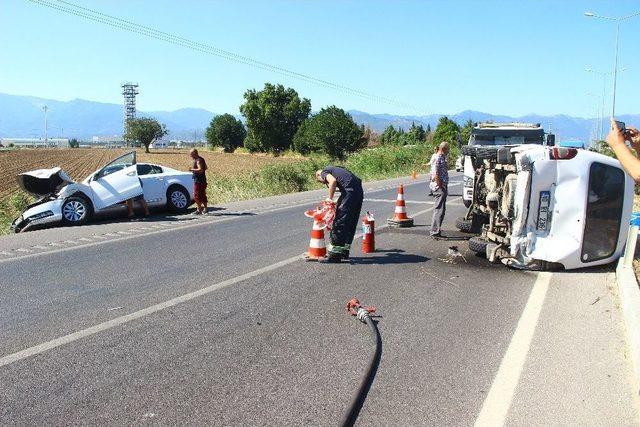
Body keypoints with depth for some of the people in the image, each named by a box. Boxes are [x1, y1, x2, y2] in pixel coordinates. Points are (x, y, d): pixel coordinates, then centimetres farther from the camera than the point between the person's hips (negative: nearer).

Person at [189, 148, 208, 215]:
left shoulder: (198, 160, -16)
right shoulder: (201, 159, 14)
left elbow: (201, 170, -28)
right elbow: (205, 167, 26)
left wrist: (192, 170, -21)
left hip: (198, 181, -10)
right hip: (203, 180, 10)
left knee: (196, 196, -8)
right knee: (203, 195, 15)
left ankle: (199, 210, -8)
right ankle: (205, 209, 20)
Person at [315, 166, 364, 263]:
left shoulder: (324, 172, 9)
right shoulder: (334, 169, 33)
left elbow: (333, 181, -15)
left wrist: (330, 198, -4)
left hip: (350, 191, -9)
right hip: (359, 191, 9)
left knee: (339, 223, -4)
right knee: (351, 224, 16)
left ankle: (335, 255, -1)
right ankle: (344, 252, 26)